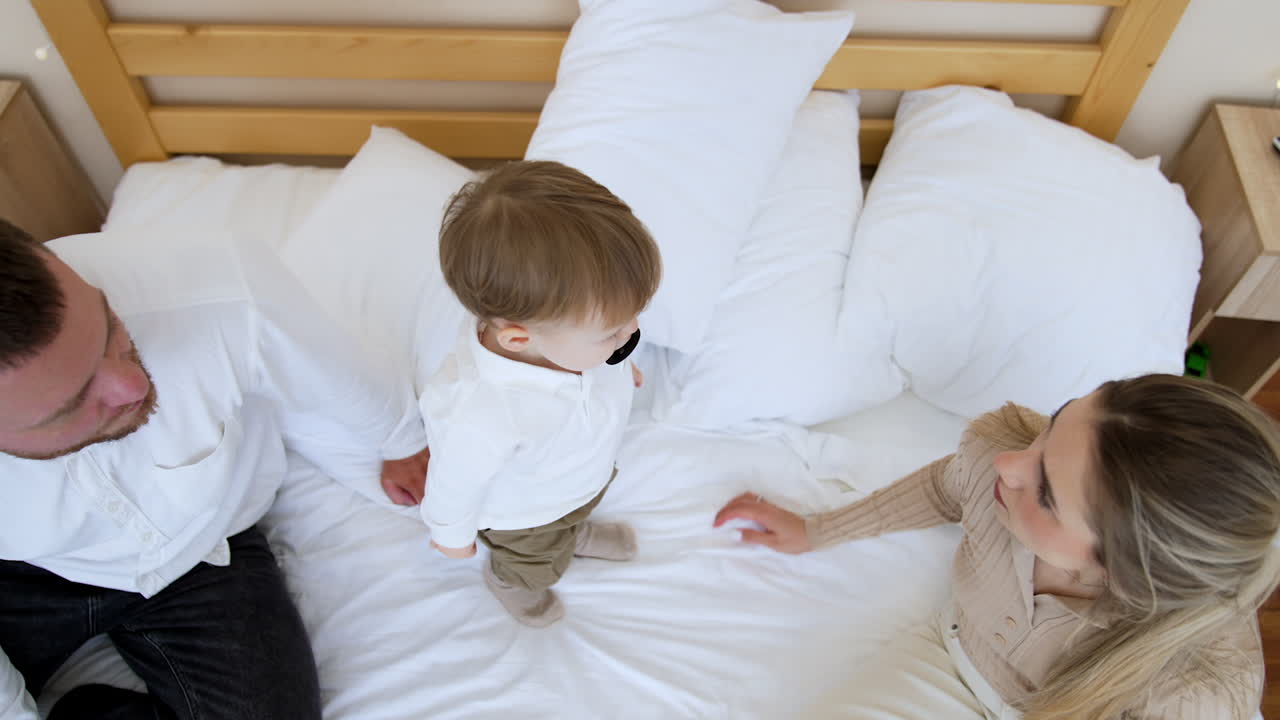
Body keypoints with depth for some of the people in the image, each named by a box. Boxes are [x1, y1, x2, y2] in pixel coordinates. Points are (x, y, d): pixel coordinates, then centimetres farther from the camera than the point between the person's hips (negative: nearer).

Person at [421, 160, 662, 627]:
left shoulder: (566, 317, -35)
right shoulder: (482, 420, -52)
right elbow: (455, 483, -29)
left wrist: (620, 367, 13)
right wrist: (453, 535, -9)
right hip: (526, 521, -4)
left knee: (578, 512, 39)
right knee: (534, 566, 32)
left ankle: (576, 535, 75)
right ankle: (509, 584, 68)